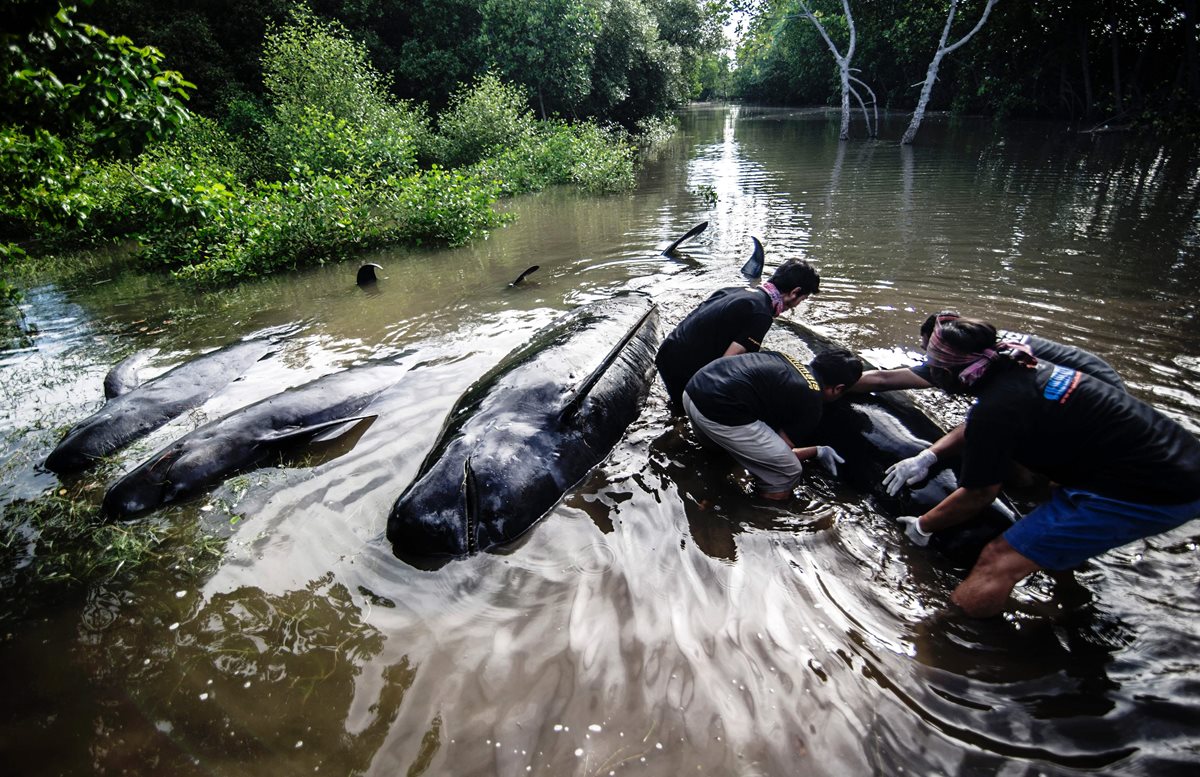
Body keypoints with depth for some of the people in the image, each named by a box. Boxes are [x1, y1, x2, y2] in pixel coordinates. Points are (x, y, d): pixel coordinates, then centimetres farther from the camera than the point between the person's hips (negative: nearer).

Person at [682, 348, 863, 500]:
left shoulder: (784, 358, 23)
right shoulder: (811, 405, 3)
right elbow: (778, 453, 8)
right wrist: (819, 452, 23)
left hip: (693, 390, 9)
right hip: (720, 413, -9)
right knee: (788, 472, 8)